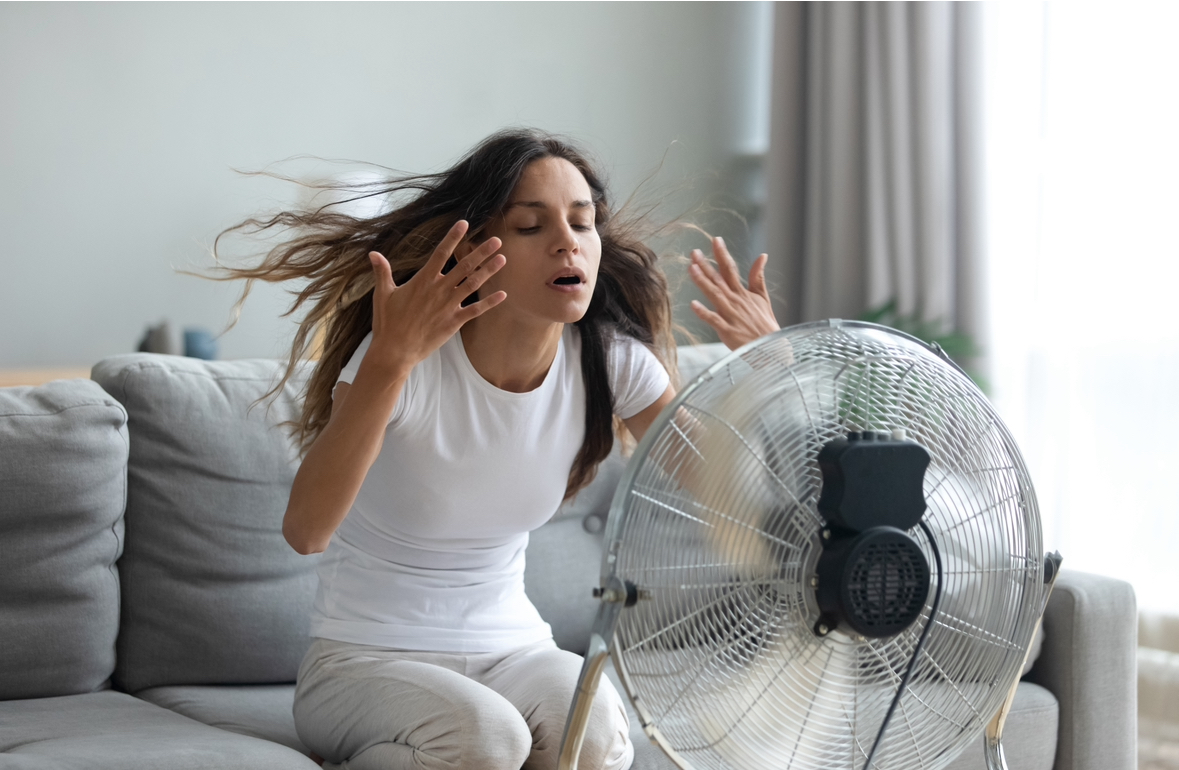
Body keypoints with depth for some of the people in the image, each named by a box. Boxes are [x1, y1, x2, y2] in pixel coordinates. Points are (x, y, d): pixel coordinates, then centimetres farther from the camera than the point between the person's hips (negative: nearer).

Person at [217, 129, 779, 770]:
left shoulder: (610, 362, -6)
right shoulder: (411, 359, -20)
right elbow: (306, 530, -34)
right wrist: (391, 359, -45)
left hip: (511, 650, 3)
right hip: (363, 662, -3)